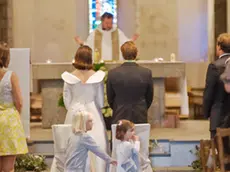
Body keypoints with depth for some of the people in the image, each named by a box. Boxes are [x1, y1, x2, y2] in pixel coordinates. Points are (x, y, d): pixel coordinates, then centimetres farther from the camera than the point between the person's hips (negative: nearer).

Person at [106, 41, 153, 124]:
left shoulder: (112, 73, -7)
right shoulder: (147, 73, -7)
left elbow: (110, 99, 4)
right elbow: (149, 98, 4)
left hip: (119, 117, 0)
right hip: (140, 118, 0)